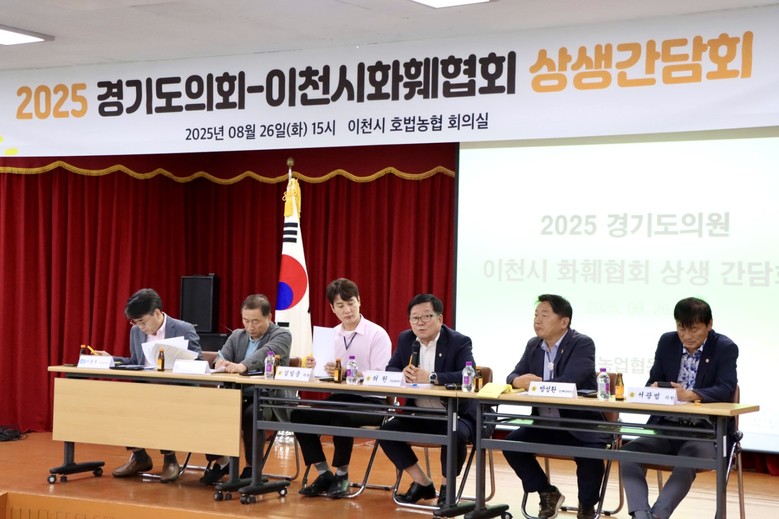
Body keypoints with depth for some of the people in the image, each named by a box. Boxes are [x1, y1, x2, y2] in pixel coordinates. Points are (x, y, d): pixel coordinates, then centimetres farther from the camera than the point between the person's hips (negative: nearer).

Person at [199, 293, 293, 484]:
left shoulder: (282, 335, -5)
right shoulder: (236, 336, 13)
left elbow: (266, 353, -27)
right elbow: (221, 356, -2)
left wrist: (243, 366, -48)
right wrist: (221, 363, -29)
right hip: (240, 396, 5)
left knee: (252, 414, -36)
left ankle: (252, 467, -18)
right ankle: (220, 461, -1)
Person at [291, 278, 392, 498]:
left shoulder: (377, 334, -7)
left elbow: (380, 377, -17)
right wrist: (316, 368, -12)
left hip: (370, 403, -6)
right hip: (339, 398, 6)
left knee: (341, 416, -35)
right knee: (299, 414, -15)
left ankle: (341, 477, -12)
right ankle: (324, 475, -4)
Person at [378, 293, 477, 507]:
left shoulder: (459, 342, -12)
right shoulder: (405, 339, 6)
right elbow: (390, 370, 7)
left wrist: (431, 377, -34)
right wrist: (403, 374, -18)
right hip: (418, 415, 6)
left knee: (456, 435, -36)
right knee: (387, 431, -14)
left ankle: (447, 487, -8)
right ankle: (422, 483, 2)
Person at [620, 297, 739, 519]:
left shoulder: (726, 348, -5)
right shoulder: (667, 342, 8)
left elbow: (726, 390, -17)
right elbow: (653, 381, 9)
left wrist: (691, 395, -33)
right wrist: (654, 389, -18)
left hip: (705, 430, -5)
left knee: (686, 462, -36)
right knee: (629, 451, -21)